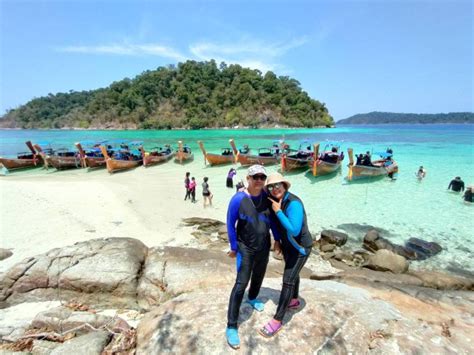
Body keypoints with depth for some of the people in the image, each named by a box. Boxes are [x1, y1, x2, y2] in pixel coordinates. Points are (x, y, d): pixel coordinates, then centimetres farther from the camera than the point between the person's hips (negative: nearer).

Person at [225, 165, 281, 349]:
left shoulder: (267, 196, -11)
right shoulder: (238, 199, -24)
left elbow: (272, 218, 5)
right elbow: (230, 224, -13)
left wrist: (277, 239, 10)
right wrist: (233, 247, -6)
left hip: (264, 246, 5)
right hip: (246, 247, -5)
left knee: (259, 276, 23)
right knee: (241, 284, -7)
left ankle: (252, 298, 55)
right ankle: (231, 327, 6)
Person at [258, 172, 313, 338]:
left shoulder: (293, 203, -31)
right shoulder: (276, 201, -7)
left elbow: (294, 230, -37)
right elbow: (276, 223, 9)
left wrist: (278, 212, -34)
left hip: (300, 247, -8)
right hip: (287, 244, 8)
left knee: (288, 280, -5)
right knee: (292, 273, 25)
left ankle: (277, 320, 5)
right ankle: (294, 301, 49)